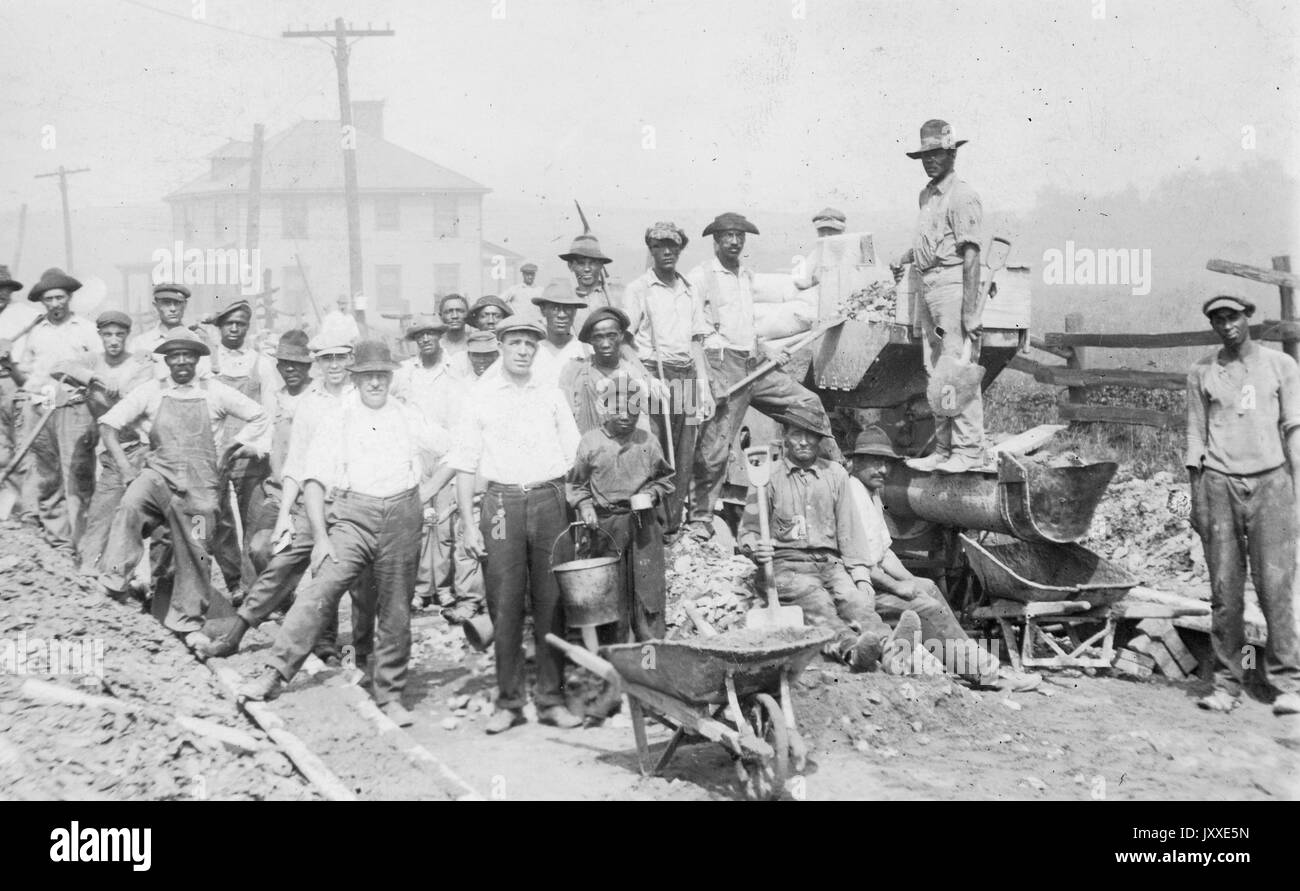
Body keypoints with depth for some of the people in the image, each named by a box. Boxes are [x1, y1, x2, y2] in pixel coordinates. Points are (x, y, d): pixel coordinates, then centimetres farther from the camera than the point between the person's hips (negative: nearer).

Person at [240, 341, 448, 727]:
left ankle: (390, 696, 16)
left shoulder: (410, 419, 12)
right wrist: (320, 537, -8)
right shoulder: (338, 419, 5)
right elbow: (314, 480, -1)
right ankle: (275, 673, -18)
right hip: (353, 514, -2)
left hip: (401, 518, 2)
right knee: (322, 589, -20)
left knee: (396, 610, 5)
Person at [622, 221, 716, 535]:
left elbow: (697, 342, 17)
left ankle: (675, 526, 10)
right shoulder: (638, 289, 3)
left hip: (686, 377, 5)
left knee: (684, 459, 4)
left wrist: (705, 387, 9)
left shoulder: (689, 291, 18)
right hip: (653, 376, -5)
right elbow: (625, 339, -1)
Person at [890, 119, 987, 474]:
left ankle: (969, 450, -2)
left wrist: (970, 310, -20)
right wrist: (904, 257, 17)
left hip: (953, 286, -9)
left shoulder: (962, 196, -11)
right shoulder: (926, 194, 16)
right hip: (928, 287, 9)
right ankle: (943, 449, 20)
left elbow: (971, 255, -16)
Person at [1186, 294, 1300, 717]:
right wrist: (1196, 498, 5)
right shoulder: (1201, 373, 11)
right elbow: (1195, 435, 11)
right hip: (1219, 483, 1)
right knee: (1224, 589, 0)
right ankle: (1226, 682, 4)